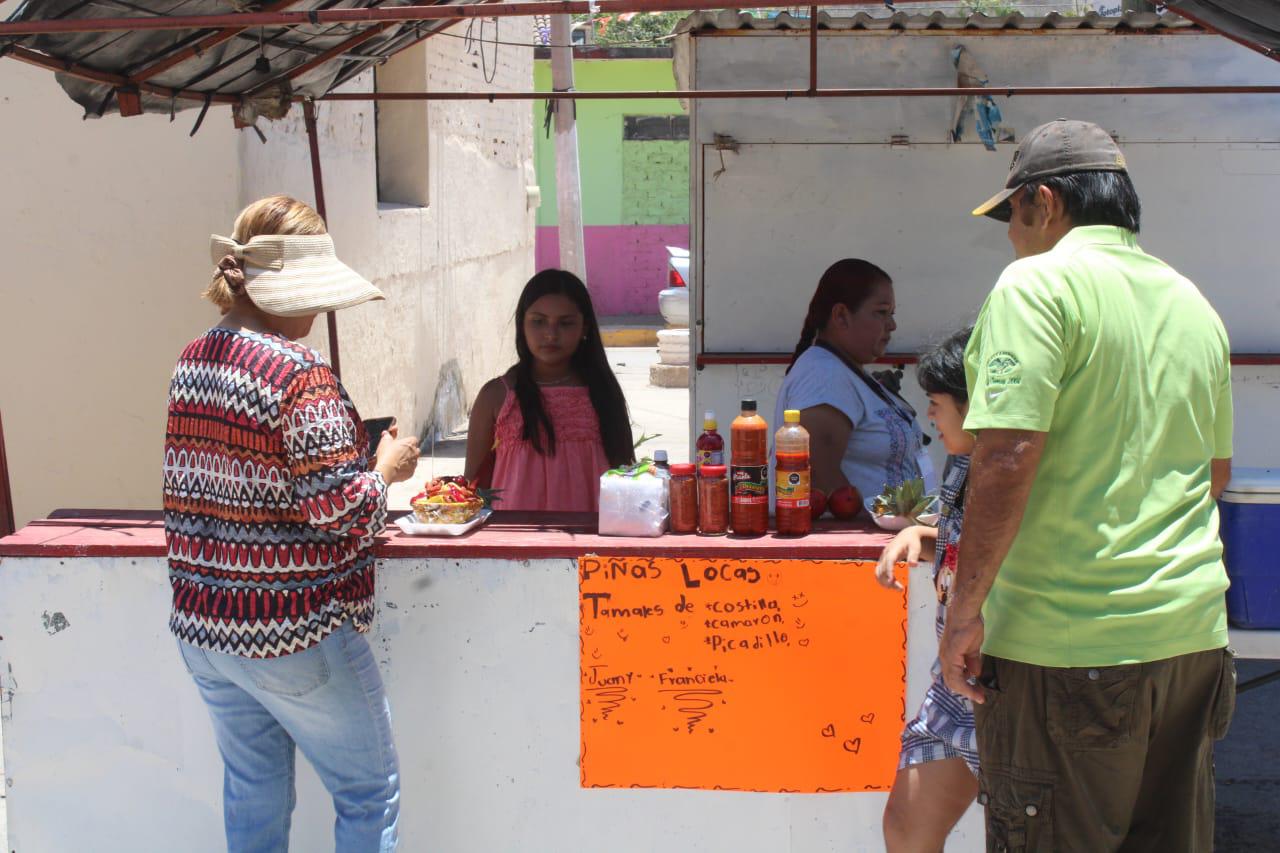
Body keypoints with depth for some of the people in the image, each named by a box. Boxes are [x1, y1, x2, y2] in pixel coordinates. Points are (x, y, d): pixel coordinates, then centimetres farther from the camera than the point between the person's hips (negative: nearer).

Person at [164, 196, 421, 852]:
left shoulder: (191, 361, 5)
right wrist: (387, 468, -2)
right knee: (369, 795, 9)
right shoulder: (300, 374, -19)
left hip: (201, 627, 8)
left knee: (252, 793, 20)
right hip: (293, 634, -8)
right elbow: (342, 512, -20)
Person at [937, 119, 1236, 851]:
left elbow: (1007, 457, -19)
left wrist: (965, 611, -13)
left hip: (1065, 642, -7)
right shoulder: (1194, 303, 14)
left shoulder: (1038, 283, -9)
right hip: (1192, 634, 7)